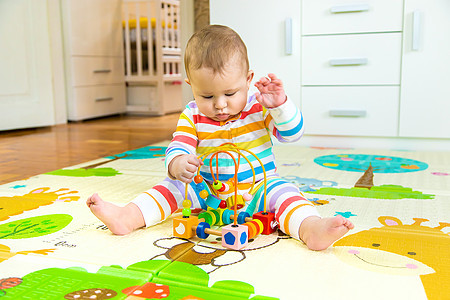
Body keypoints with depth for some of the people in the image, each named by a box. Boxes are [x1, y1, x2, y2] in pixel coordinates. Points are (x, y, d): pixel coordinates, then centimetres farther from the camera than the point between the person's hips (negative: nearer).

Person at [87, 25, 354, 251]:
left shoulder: (260, 108, -7)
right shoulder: (192, 116, -4)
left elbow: (293, 132, -9)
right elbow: (178, 147, -12)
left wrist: (280, 104, -28)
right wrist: (177, 164, -37)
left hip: (257, 190, -2)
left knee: (281, 190, -29)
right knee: (175, 186, -13)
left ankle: (310, 228, -53)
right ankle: (127, 217, -20)